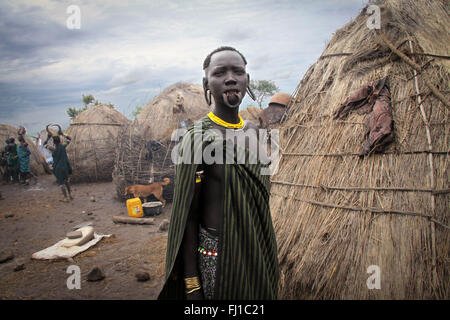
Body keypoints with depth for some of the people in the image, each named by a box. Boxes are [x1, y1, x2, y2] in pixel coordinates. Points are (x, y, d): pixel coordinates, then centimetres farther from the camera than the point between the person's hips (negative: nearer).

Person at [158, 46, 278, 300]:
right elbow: (187, 214, -14)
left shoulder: (254, 132, 4)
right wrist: (191, 284, -15)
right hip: (218, 254, -6)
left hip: (260, 250, 6)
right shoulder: (198, 138, -14)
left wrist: (269, 249, 17)